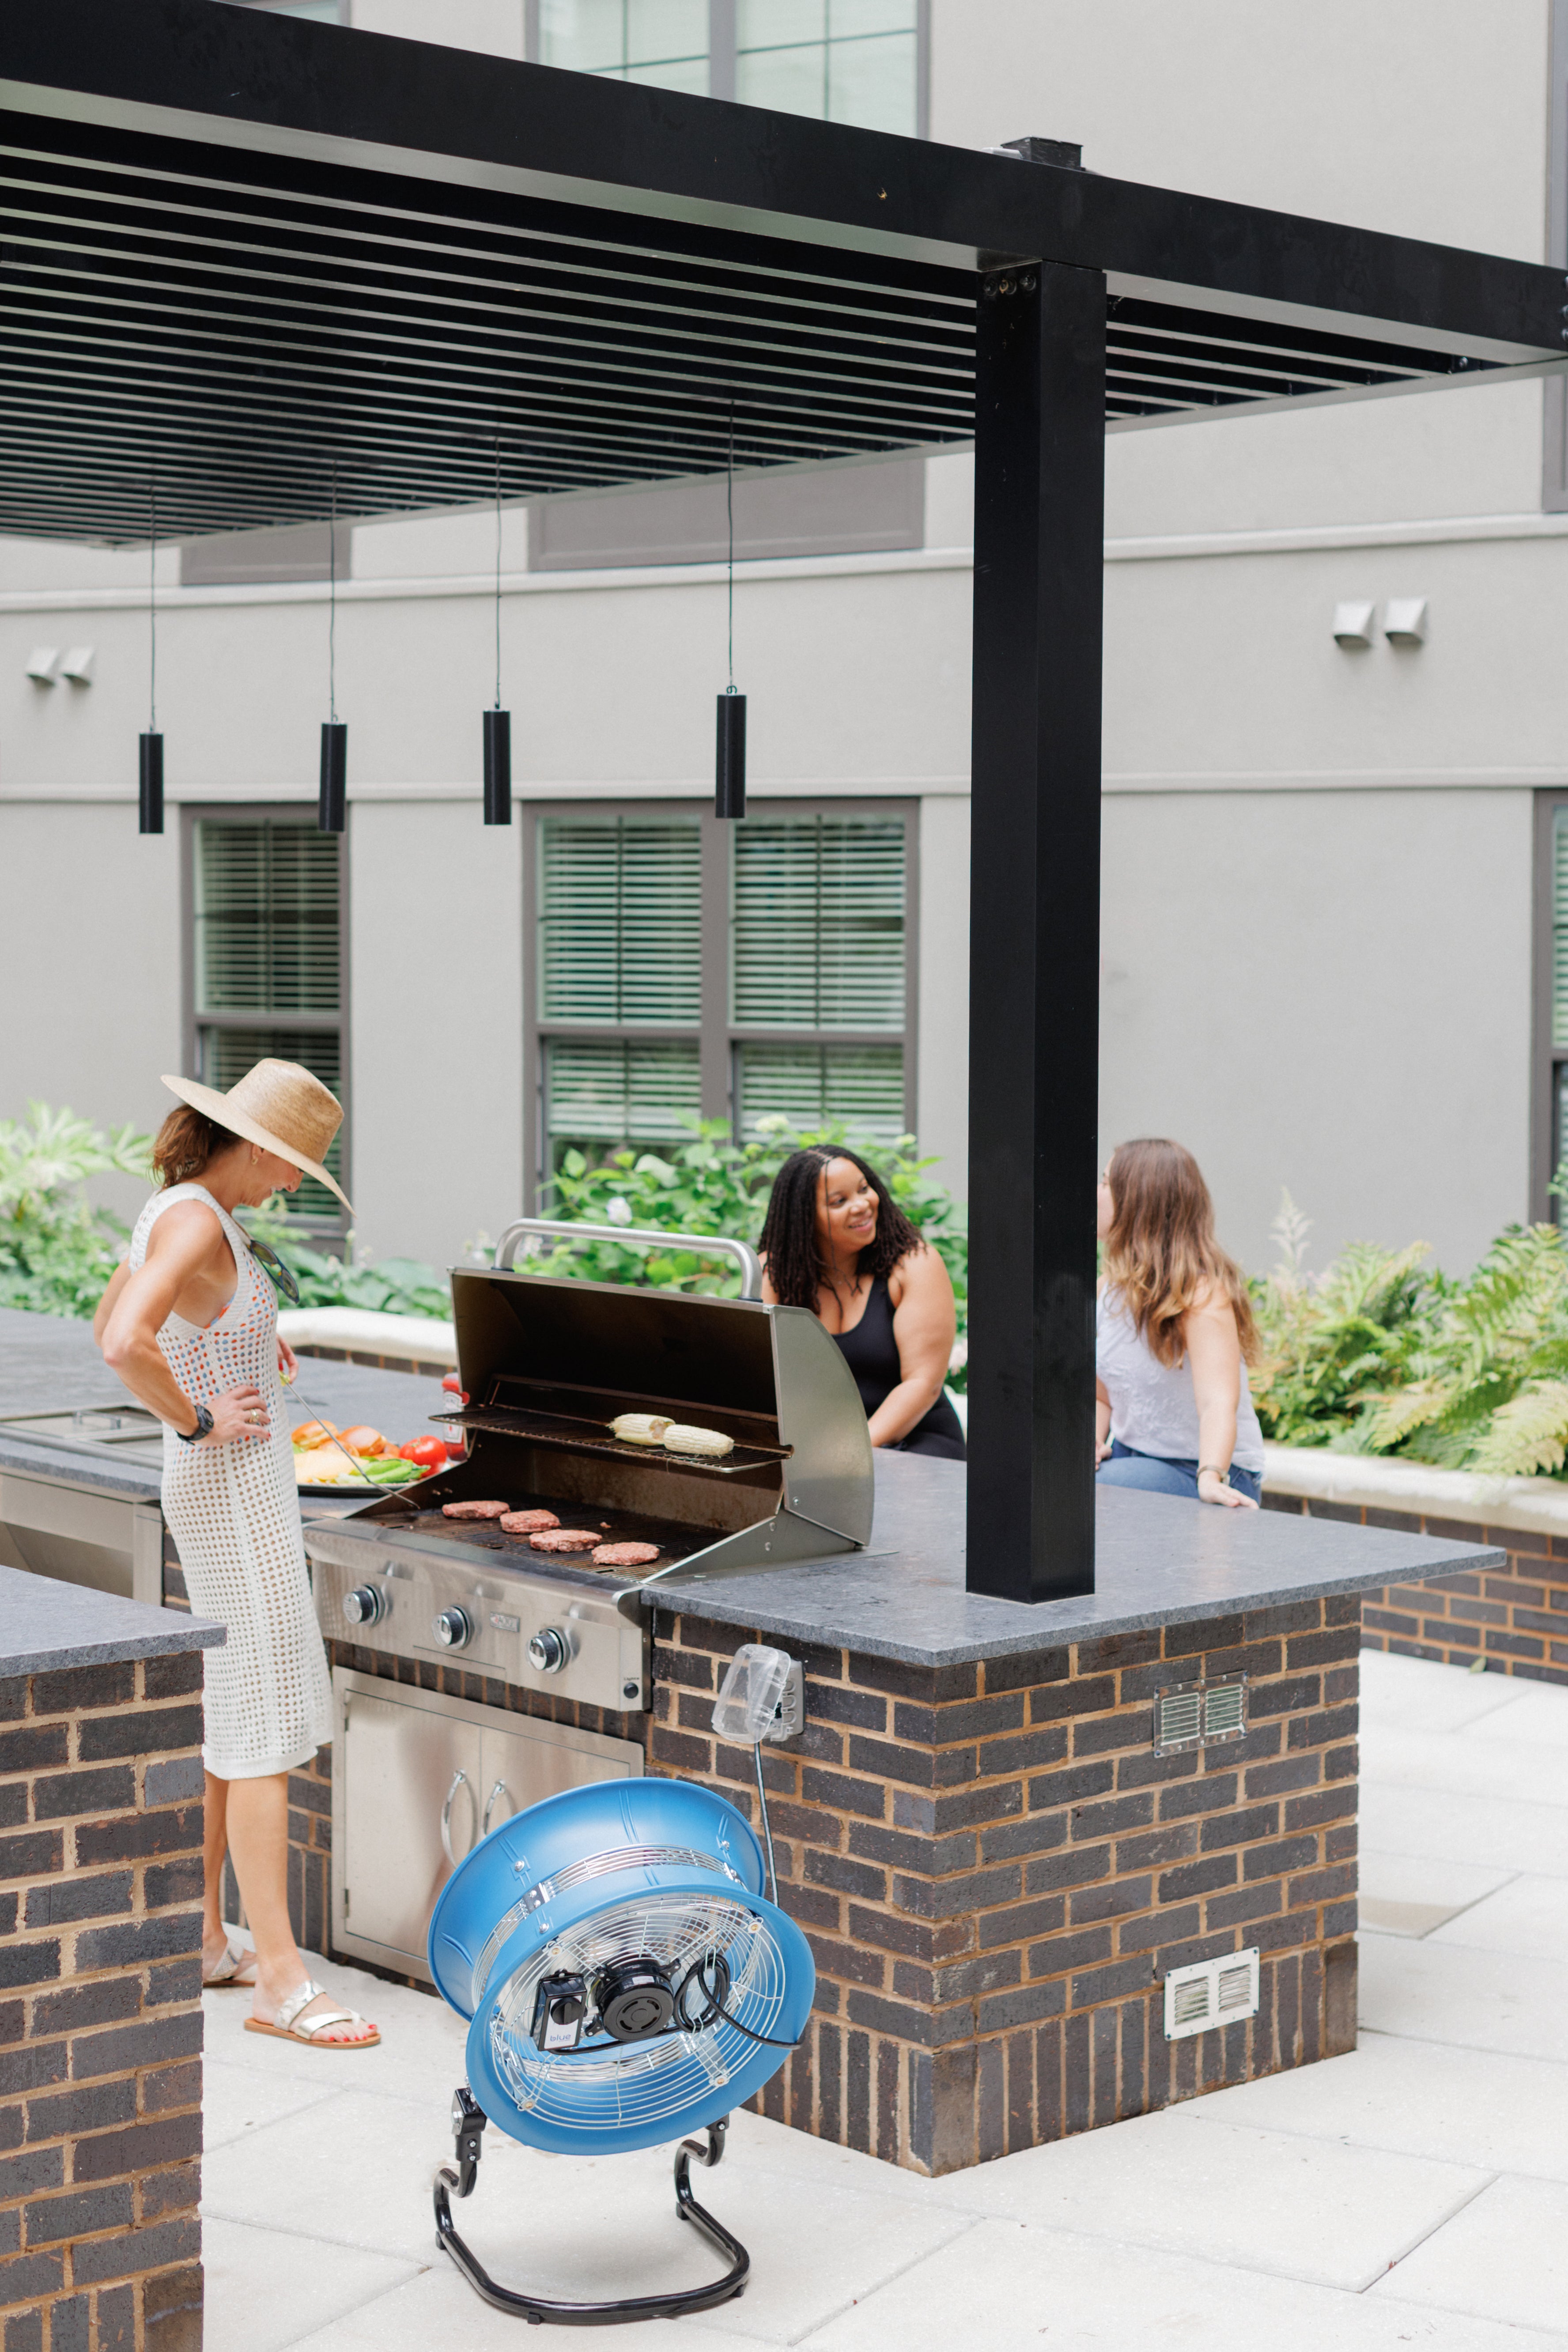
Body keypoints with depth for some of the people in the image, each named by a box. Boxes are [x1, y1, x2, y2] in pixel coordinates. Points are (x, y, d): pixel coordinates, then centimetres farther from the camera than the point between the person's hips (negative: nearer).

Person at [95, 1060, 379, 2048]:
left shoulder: (180, 1210, 10)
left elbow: (109, 1324, 25)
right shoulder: (196, 1223, -20)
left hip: (233, 1491, 10)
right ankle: (280, 1981, -5)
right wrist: (196, 1420, -21)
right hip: (234, 1486, -10)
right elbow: (127, 1344, -35)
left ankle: (202, 1939, 25)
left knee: (220, 1721, 16)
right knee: (266, 1730, -8)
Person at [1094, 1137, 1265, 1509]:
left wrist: (1211, 1480, -52)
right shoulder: (1106, 1290, 4)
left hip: (1196, 1470, -7)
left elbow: (1217, 1402, -35)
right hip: (1129, 1457, 7)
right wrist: (1090, 1444, -8)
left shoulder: (1202, 1294, -20)